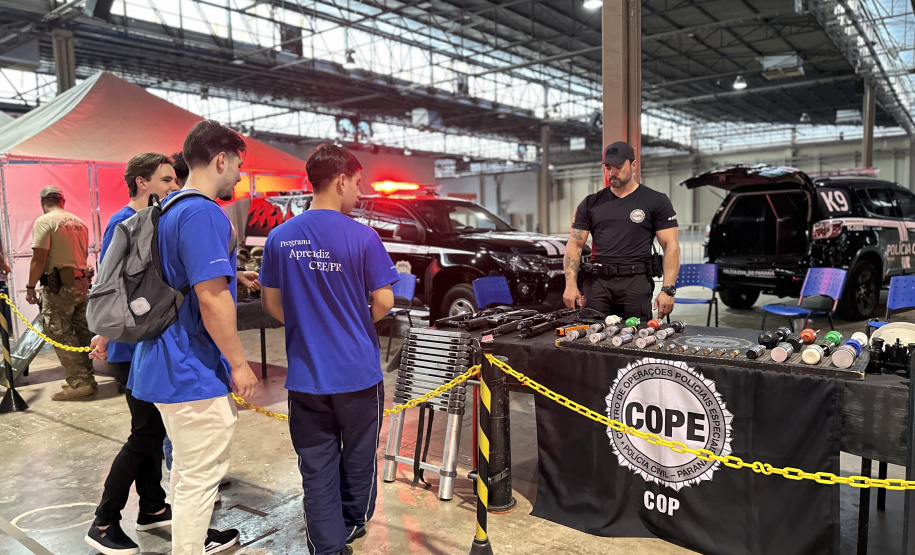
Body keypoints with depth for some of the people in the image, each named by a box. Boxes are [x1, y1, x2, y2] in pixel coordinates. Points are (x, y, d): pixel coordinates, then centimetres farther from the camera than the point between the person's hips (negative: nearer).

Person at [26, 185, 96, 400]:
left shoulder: (44, 221, -8)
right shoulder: (79, 222, 11)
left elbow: (39, 258, -13)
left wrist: (30, 287, -6)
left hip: (59, 285, -7)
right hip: (82, 282, 7)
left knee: (59, 333, -2)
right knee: (82, 332, 12)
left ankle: (79, 382, -5)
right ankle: (87, 378, 17)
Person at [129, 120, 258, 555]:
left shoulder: (168, 210, 11)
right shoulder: (204, 213, -21)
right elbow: (212, 298, -24)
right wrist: (239, 363, -17)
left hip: (165, 366, 10)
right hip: (194, 372, -10)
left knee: (186, 464, 25)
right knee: (201, 475, 4)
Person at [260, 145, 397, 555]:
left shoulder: (280, 237, -2)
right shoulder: (362, 237, -14)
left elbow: (271, 302, 5)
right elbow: (384, 301, -11)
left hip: (306, 375, 2)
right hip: (357, 372, -2)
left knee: (317, 466, 12)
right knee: (358, 457, 20)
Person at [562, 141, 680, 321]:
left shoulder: (656, 201, 6)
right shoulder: (591, 203, 13)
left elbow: (671, 246, 1)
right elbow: (574, 244, 10)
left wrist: (668, 289, -10)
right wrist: (571, 284, -4)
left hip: (636, 284, -2)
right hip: (597, 284, 2)